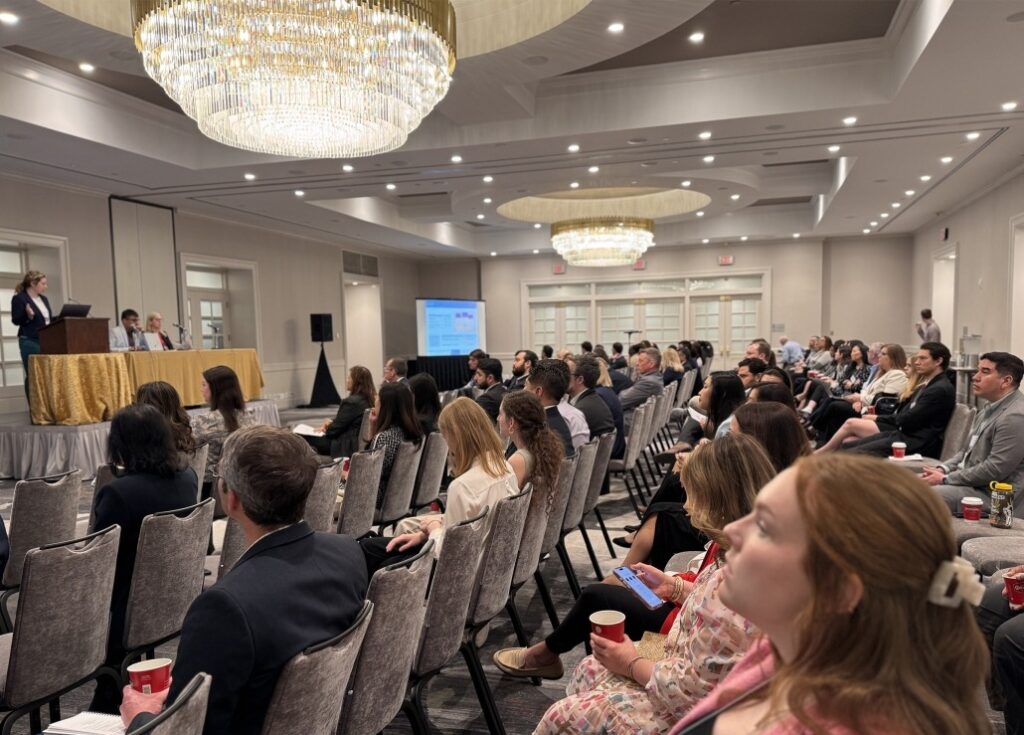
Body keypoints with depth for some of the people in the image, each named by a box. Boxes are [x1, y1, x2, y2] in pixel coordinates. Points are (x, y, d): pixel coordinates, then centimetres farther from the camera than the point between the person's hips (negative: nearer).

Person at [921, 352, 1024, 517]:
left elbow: (994, 470, -23)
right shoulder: (992, 409, 13)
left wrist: (945, 479, -16)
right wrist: (942, 469, 2)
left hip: (991, 496, -10)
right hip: (969, 481, 10)